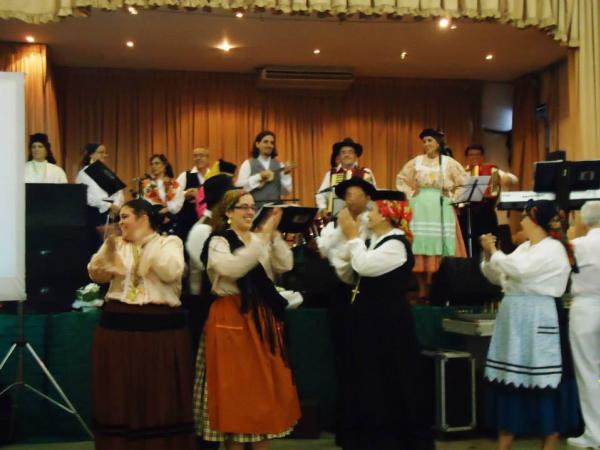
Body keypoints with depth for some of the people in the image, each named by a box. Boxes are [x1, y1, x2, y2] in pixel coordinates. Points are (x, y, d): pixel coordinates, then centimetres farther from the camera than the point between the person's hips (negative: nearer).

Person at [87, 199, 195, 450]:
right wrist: (107, 250, -15)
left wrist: (146, 242, -12)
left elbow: (171, 273, -14)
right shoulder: (117, 244, 15)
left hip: (161, 326, -3)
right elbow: (97, 274, 3)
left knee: (160, 396, 2)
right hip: (118, 326, 3)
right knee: (121, 395, 6)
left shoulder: (169, 242, 4)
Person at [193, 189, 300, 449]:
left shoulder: (261, 240, 12)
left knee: (265, 383, 9)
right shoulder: (218, 242, -5)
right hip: (232, 318, -6)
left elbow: (285, 265, -1)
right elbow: (231, 268, -25)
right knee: (235, 384, -1)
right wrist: (262, 238, -24)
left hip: (263, 317, 6)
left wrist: (273, 235, -12)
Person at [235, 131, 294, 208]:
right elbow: (239, 187, -9)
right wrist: (259, 177, -16)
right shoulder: (248, 164, 3)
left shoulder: (279, 165, 11)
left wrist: (286, 174, -7)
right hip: (255, 206, -3)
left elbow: (286, 191, 7)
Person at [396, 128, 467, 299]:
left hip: (442, 209, -1)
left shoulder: (449, 162, 3)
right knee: (421, 246, -2)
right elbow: (401, 179, 14)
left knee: (441, 245, -4)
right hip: (421, 209, 1)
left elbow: (464, 182, 5)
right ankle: (422, 290, 2)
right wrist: (411, 194, 4)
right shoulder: (416, 161, 7)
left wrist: (452, 195, -3)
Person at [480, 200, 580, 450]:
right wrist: (488, 255, 3)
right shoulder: (524, 247, 15)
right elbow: (498, 277, 19)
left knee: (543, 384, -2)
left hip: (538, 321, -8)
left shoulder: (553, 248, -9)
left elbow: (520, 269, -24)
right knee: (509, 380, 10)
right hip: (514, 319, 8)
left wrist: (494, 251, -11)